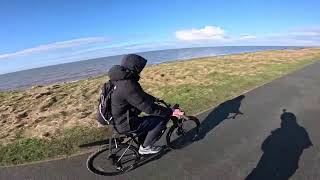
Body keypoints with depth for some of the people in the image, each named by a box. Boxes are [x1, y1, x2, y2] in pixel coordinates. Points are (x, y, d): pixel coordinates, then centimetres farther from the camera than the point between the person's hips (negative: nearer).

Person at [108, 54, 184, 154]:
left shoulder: (121, 80, 2)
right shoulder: (127, 86, -30)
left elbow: (140, 95, 17)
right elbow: (148, 107, -29)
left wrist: (155, 99, 21)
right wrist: (170, 112, -22)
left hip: (119, 120, 10)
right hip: (126, 124, -10)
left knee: (149, 119, 25)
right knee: (161, 120, -6)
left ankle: (143, 145, 33)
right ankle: (145, 147, 9)